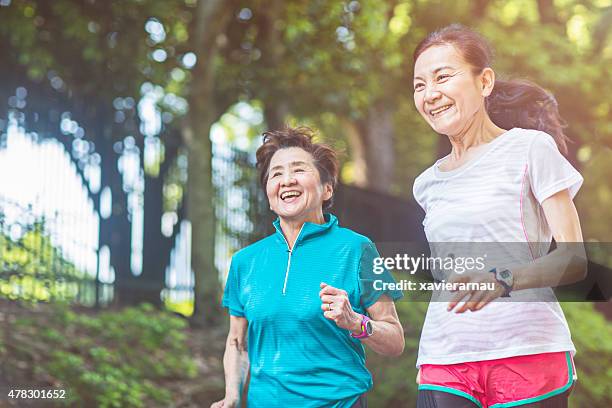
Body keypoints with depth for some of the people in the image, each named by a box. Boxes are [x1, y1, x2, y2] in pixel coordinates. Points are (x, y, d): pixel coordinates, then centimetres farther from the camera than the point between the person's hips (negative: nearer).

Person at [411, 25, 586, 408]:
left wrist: (504, 279, -22)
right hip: (443, 362, 4)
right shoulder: (428, 184, 17)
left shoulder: (531, 148, 3)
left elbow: (574, 258, -5)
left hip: (527, 355, -4)